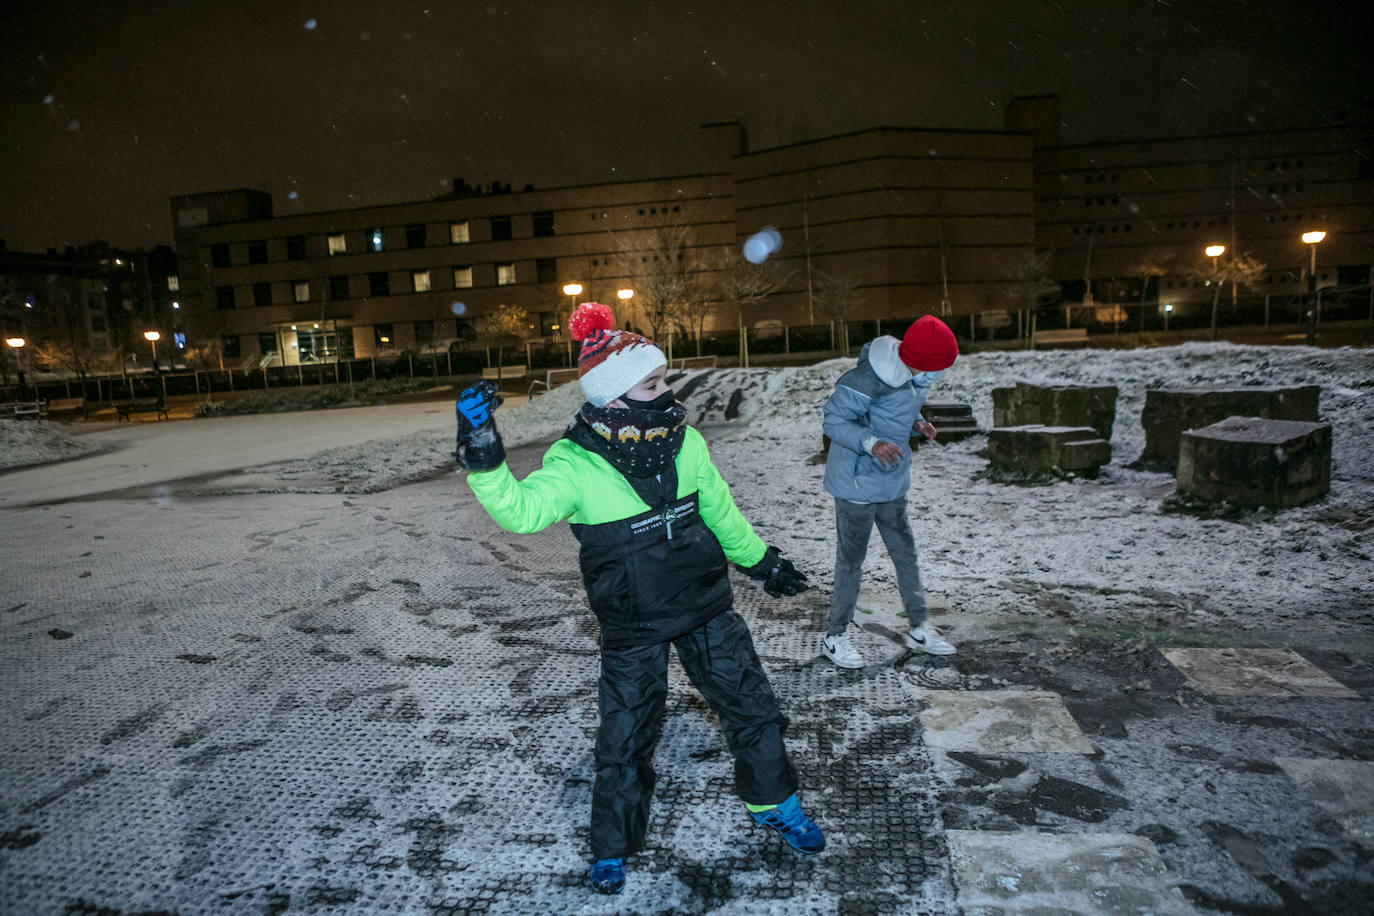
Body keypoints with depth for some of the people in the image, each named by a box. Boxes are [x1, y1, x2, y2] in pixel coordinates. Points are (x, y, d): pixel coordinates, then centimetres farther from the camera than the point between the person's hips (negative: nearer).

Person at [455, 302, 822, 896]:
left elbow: (719, 511, 8)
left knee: (753, 709, 15)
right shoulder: (575, 465, -18)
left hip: (706, 608, 4)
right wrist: (483, 458, -46)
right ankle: (613, 846, 33)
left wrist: (762, 561, 18)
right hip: (633, 628, -3)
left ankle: (774, 803, 41)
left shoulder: (683, 441, -6)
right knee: (624, 740, 8)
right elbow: (522, 511, -33)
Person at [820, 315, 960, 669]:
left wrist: (916, 424, -4)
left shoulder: (912, 376, 1)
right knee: (851, 560, 3)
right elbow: (833, 421, -21)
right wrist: (872, 443, -35)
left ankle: (919, 628, 32)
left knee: (905, 553, 16)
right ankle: (835, 637, 19)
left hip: (891, 483, 8)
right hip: (857, 484, -8)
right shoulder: (868, 378, -26)